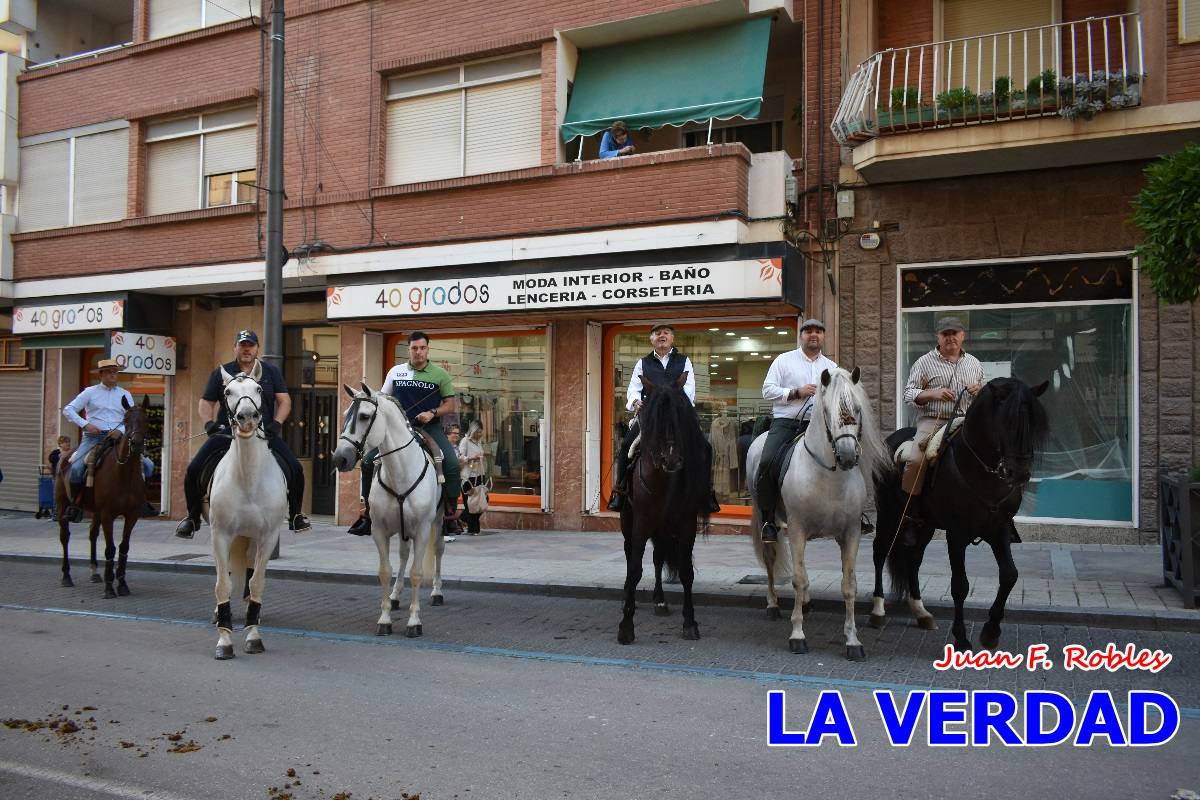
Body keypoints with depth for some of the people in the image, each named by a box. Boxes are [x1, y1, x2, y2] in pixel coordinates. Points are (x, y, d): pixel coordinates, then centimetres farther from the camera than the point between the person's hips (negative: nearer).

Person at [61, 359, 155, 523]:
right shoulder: (90, 392, 8)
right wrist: (85, 424, -10)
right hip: (93, 437, -2)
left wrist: (121, 430, -12)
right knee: (76, 467, -26)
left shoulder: (125, 394, 14)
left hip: (118, 437, 2)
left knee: (148, 465, -11)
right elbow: (68, 410, 4)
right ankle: (75, 503, -4)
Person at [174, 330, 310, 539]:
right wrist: (209, 422, -7)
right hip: (227, 433, 0)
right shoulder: (221, 373, 11)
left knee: (295, 469, -15)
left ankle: (296, 516, 5)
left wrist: (276, 423, -10)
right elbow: (205, 402, 13)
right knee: (194, 470, -13)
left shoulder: (271, 371, 11)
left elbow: (284, 401, 6)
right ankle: (192, 517, 9)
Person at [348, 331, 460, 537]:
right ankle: (367, 510, 3)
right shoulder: (396, 371, 9)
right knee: (368, 461, -9)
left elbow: (451, 404, 3)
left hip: (429, 427, -2)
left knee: (452, 464, -24)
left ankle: (451, 512, -11)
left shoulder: (440, 374, 3)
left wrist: (432, 412, -14)